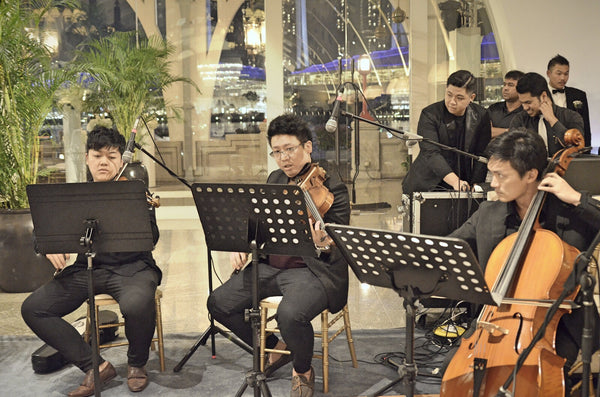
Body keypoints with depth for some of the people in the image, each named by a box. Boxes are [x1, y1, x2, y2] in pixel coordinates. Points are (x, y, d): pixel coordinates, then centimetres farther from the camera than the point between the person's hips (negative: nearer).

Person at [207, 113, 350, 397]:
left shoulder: (331, 187, -11)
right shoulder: (275, 180, 11)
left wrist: (323, 245, -40)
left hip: (311, 270, -7)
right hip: (270, 266, 7)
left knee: (290, 314, -35)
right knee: (218, 303, -3)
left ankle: (303, 371, 1)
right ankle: (275, 348, 20)